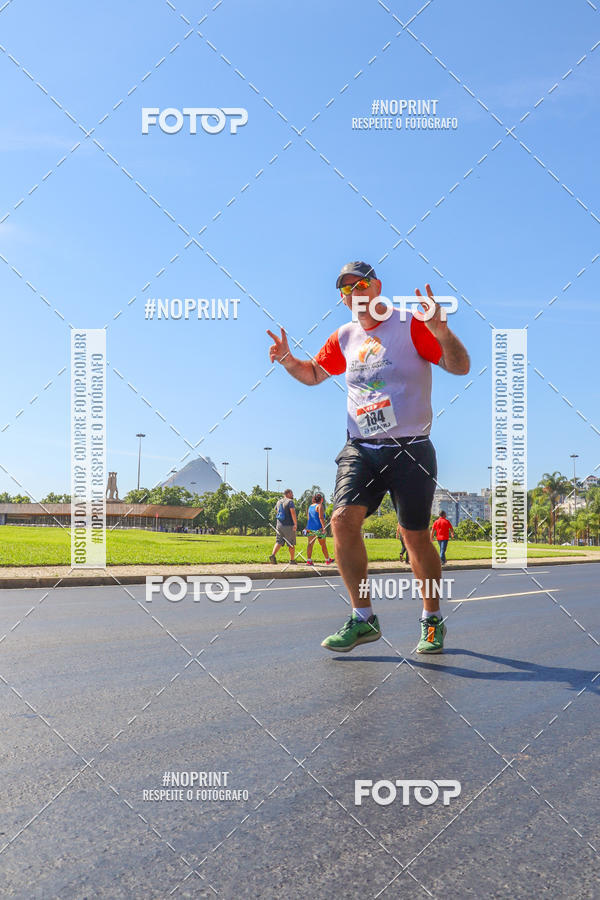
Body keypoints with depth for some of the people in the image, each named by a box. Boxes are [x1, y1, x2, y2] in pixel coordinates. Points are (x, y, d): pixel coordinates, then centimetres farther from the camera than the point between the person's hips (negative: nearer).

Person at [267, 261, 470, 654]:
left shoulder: (411, 324, -3)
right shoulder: (345, 337, 12)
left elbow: (460, 366, -9)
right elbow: (313, 373, 27)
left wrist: (442, 331, -28)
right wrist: (288, 359, 6)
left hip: (410, 449, -4)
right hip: (360, 449, 4)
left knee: (416, 537, 2)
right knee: (343, 519, -15)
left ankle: (432, 621, 23)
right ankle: (363, 619, -1)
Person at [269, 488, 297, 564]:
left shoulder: (279, 501, 11)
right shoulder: (290, 501, -10)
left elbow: (276, 511, 25)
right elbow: (293, 512, -22)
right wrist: (295, 523, -23)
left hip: (279, 525, 5)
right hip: (289, 526, -5)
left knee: (279, 542, 3)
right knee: (291, 544, 6)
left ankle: (273, 555, -19)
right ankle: (292, 560, 12)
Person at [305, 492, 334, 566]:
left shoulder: (310, 506, 15)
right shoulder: (320, 506, -8)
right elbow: (321, 517, -18)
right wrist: (324, 527, -20)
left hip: (310, 527, 6)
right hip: (318, 528, -6)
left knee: (310, 544, 0)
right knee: (323, 545, 7)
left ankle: (308, 560, -10)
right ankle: (327, 560, 20)